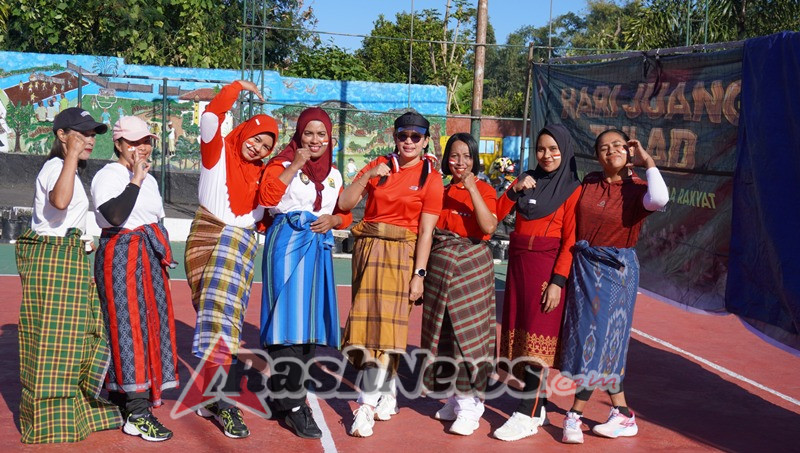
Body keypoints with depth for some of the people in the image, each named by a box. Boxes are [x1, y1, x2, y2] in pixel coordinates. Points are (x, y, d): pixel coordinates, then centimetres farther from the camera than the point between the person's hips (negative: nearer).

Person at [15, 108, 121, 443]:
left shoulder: (64, 168, 16)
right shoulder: (56, 167, -16)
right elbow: (60, 201, -37)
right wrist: (72, 155, -31)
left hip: (69, 260, 10)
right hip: (52, 261, -10)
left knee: (73, 335, 17)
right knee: (51, 340, -3)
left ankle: (77, 408, 30)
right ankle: (49, 425, 7)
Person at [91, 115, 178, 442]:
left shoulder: (149, 179, 18)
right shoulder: (109, 176, -8)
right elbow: (115, 215, -26)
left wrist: (162, 256, 19)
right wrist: (136, 179, -21)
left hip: (149, 256, 9)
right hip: (121, 256, -9)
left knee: (150, 323, 7)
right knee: (129, 325, -10)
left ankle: (123, 395, 19)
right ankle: (137, 415, -9)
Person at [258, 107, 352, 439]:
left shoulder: (333, 174, 17)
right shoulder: (284, 163, 0)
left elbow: (346, 215, 18)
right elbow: (269, 197, -18)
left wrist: (332, 219, -3)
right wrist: (294, 165, -17)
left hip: (319, 247, 6)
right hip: (288, 243, -6)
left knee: (309, 323, 8)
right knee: (290, 319, -10)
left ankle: (283, 395, 22)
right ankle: (293, 406, -7)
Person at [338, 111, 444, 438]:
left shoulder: (431, 178, 0)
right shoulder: (378, 166, 9)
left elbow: (425, 231, -5)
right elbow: (344, 204, 2)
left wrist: (419, 273, -10)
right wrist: (367, 177, -11)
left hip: (401, 252, -3)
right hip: (368, 248, 4)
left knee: (385, 321, -10)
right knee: (369, 319, 4)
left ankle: (367, 405, -7)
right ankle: (387, 391, 22)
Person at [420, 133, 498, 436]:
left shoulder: (483, 190, -3)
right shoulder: (442, 190, 11)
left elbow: (488, 226, -19)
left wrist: (472, 189, -21)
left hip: (471, 266, -5)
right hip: (440, 266, 5)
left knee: (468, 329, -5)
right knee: (444, 331, 9)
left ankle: (470, 404, 1)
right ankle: (456, 397, 22)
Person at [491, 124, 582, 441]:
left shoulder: (573, 189, -3)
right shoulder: (528, 180, 13)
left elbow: (570, 240, -9)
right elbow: (496, 215, 7)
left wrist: (558, 281, -17)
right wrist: (515, 189, -8)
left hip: (547, 267, -6)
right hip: (518, 263, 6)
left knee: (537, 339, -7)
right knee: (520, 336, 7)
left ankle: (527, 416, -5)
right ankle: (538, 405, 18)